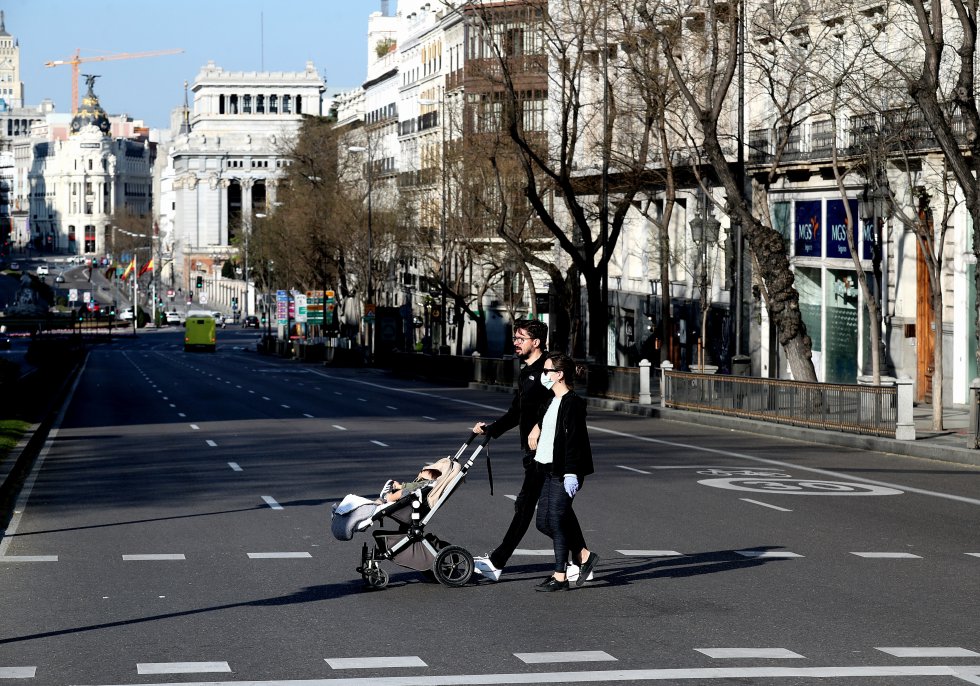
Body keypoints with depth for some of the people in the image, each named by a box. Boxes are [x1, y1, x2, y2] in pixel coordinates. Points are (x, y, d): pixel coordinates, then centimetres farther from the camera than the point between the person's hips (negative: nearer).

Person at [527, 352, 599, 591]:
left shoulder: (573, 403, -13)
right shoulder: (552, 403, 15)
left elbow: (575, 440, -18)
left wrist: (571, 473, -21)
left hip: (565, 473, -10)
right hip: (551, 472, 10)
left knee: (557, 520, -7)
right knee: (543, 521, 8)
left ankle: (560, 577, 0)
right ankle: (584, 556, 19)